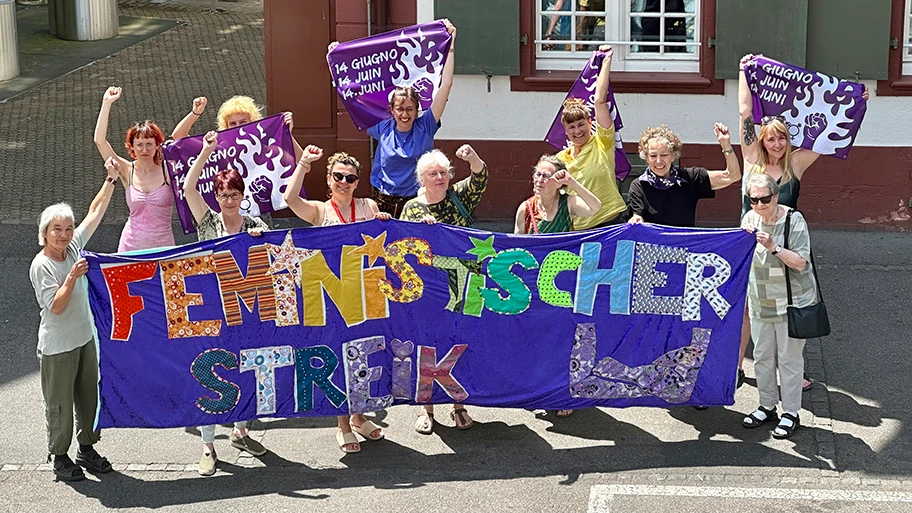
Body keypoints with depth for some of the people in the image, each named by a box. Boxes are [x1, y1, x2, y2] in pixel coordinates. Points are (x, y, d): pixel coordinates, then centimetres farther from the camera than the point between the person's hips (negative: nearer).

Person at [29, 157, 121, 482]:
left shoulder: (74, 248, 0)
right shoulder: (41, 266, -17)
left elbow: (95, 213, 6)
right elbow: (56, 307, -23)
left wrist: (111, 180, 1)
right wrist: (72, 277, -30)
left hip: (85, 339, 7)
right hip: (57, 347, -7)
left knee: (89, 397, 15)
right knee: (60, 404, 4)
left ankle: (87, 449, 29)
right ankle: (59, 457, 17)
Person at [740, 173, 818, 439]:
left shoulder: (794, 220, -15)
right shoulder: (750, 219, 1)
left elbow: (800, 262, -19)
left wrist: (773, 247, -30)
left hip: (792, 302, -5)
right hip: (760, 303, 5)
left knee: (789, 358, 2)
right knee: (762, 356, 13)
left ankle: (791, 413, 12)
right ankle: (767, 406, 29)